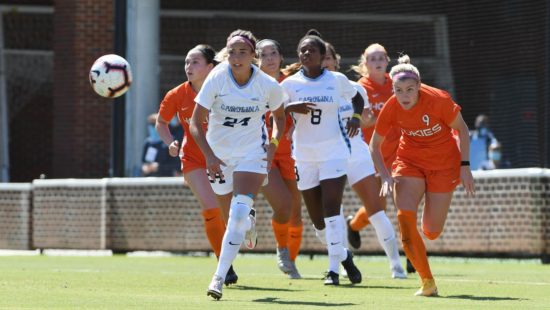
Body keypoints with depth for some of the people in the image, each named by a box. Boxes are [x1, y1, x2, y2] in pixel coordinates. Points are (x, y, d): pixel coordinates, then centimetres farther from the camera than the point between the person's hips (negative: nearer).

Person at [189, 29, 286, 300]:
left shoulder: (268, 85, -13)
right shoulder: (216, 79, -16)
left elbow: (279, 117, 9)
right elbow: (196, 123, -13)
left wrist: (273, 144, -6)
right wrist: (209, 155, -24)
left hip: (252, 154, -2)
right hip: (219, 154, 2)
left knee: (239, 212, -19)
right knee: (234, 208, 13)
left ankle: (219, 277, -19)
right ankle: (249, 220, 53)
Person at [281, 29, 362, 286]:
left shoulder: (337, 80, 1)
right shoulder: (290, 84, 1)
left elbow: (357, 98, 19)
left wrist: (356, 117, 0)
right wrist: (292, 108, -21)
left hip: (334, 151, -2)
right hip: (304, 155, 2)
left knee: (331, 209, -16)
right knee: (317, 217, 5)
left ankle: (333, 269, -14)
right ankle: (343, 255, 30)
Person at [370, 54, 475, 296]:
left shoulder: (439, 100, -25)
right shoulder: (391, 108, -18)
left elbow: (461, 128, -8)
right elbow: (374, 145, -4)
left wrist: (464, 166, -12)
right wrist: (385, 176, -16)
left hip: (444, 164, -1)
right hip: (410, 160, 1)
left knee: (431, 232, -2)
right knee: (405, 217, -20)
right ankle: (427, 282, -8)